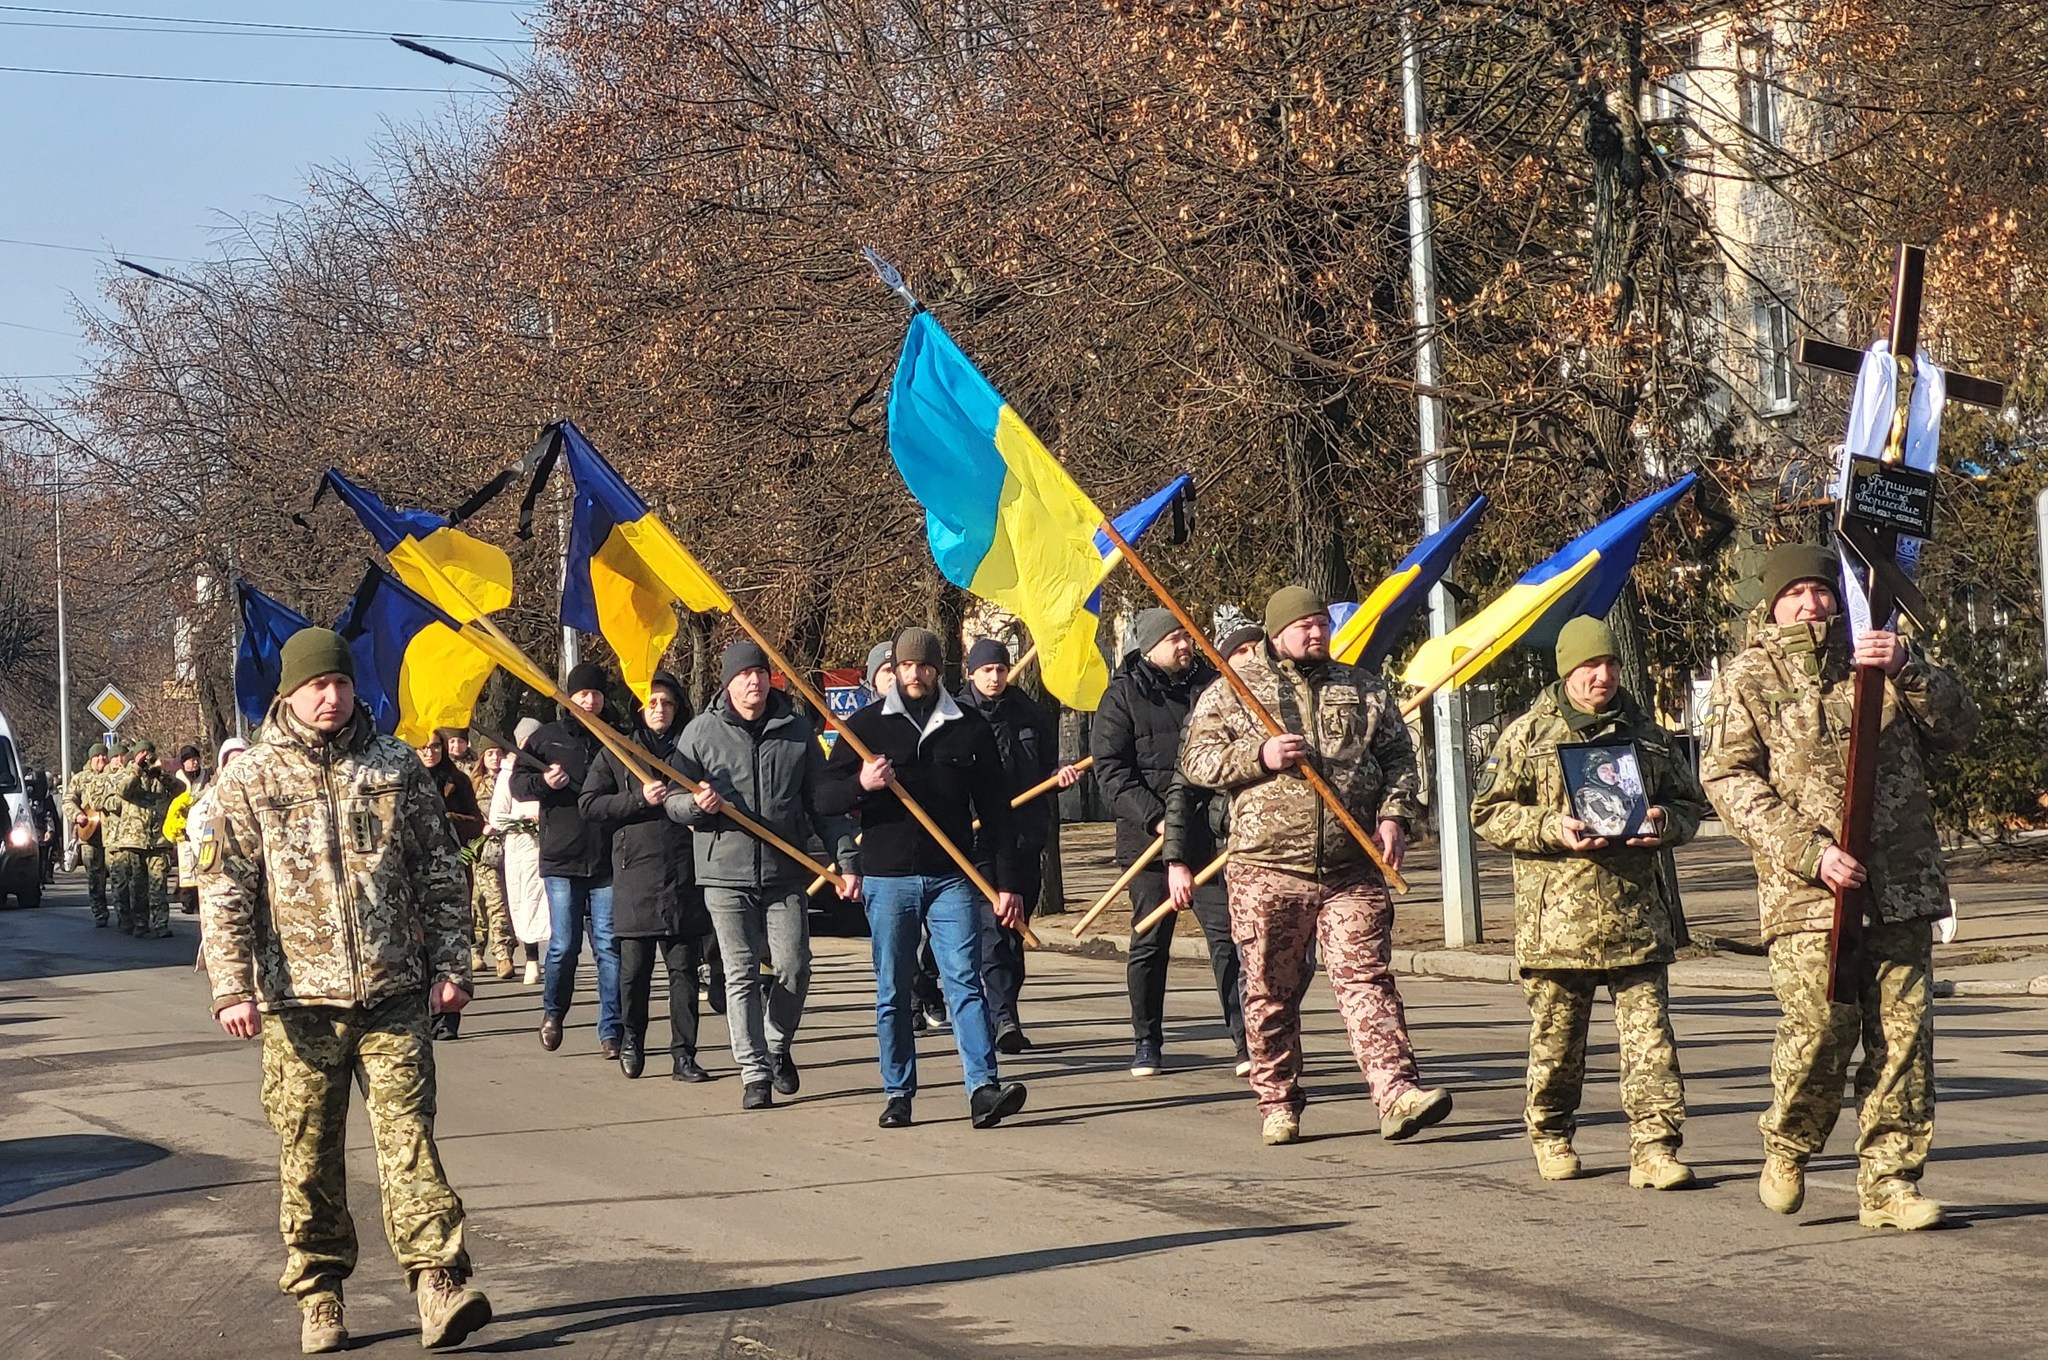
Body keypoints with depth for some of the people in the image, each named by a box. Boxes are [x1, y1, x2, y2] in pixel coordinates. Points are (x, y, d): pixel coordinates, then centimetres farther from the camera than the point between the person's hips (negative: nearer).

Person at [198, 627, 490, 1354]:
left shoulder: (397, 767, 7)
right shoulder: (248, 781, 3)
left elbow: (440, 872, 10)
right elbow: (224, 893, 0)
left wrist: (449, 963, 5)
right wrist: (232, 987, -8)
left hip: (394, 994, 0)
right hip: (300, 1000, 0)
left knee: (407, 1134, -7)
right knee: (309, 1153, 6)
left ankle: (439, 1282, -11)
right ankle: (319, 1295, 16)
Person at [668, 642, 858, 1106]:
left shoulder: (797, 730, 6)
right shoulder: (702, 732, 2)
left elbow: (823, 804, 10)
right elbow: (673, 802, 6)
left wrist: (847, 860, 3)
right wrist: (697, 804, -17)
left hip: (786, 875, 1)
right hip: (726, 876, -1)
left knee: (793, 969, -3)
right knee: (741, 976, -2)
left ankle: (778, 1047, 23)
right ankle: (755, 1072, 4)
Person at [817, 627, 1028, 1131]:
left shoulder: (970, 728, 8)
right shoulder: (866, 725, 6)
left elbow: (994, 810, 10)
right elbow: (825, 799, 3)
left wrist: (1005, 881, 4)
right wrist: (861, 784, -19)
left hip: (952, 878, 0)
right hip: (887, 878, 0)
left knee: (965, 981, -9)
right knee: (892, 992, 4)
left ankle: (983, 1088, -15)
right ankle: (898, 1094, 11)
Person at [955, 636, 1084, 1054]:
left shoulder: (1032, 716, 11)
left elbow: (1046, 770, 20)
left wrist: (1061, 776, -2)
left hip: (1025, 836, 4)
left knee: (1015, 928, 10)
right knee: (992, 925, -14)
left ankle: (1002, 1012, 21)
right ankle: (1004, 1016, -21)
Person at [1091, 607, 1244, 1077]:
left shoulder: (1209, 684, 9)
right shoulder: (1124, 695, 0)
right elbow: (1110, 770, -6)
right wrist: (1156, 818, -16)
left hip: (1209, 837, 2)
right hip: (1149, 841, -2)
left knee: (1226, 934, -5)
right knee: (1150, 942, 6)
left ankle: (1246, 1036, -3)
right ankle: (1147, 1043, 16)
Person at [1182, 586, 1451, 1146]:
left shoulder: (1365, 689, 14)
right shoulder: (1232, 689, 6)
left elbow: (1398, 758, 15)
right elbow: (1196, 760, 1)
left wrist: (1393, 816, -2)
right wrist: (1260, 757, -14)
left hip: (1352, 870, 1)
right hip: (1266, 872, -1)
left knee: (1366, 978, -7)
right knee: (1271, 993, 5)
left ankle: (1396, 1093, -15)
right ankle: (1278, 1104, 15)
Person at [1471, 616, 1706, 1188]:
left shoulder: (1645, 733, 13)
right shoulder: (1527, 735, 3)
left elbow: (1689, 802, 21)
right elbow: (1488, 812, 1)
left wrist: (1663, 823, -2)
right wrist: (1553, 829, -13)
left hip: (1637, 916, 2)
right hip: (1557, 919, -2)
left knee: (1649, 1033, -5)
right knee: (1556, 1037, 7)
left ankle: (1654, 1147, -5)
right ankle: (1551, 1137, 25)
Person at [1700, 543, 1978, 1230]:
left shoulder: (1880, 662, 17)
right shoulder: (1746, 679, 7)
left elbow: (1958, 729, 9)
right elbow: (1728, 780, -3)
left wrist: (1908, 670, -9)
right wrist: (1809, 853, -14)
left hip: (1901, 887, 4)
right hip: (1808, 892, -3)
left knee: (1903, 1035, 0)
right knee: (1820, 1030, -12)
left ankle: (1888, 1182, 8)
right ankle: (1786, 1149, 13)